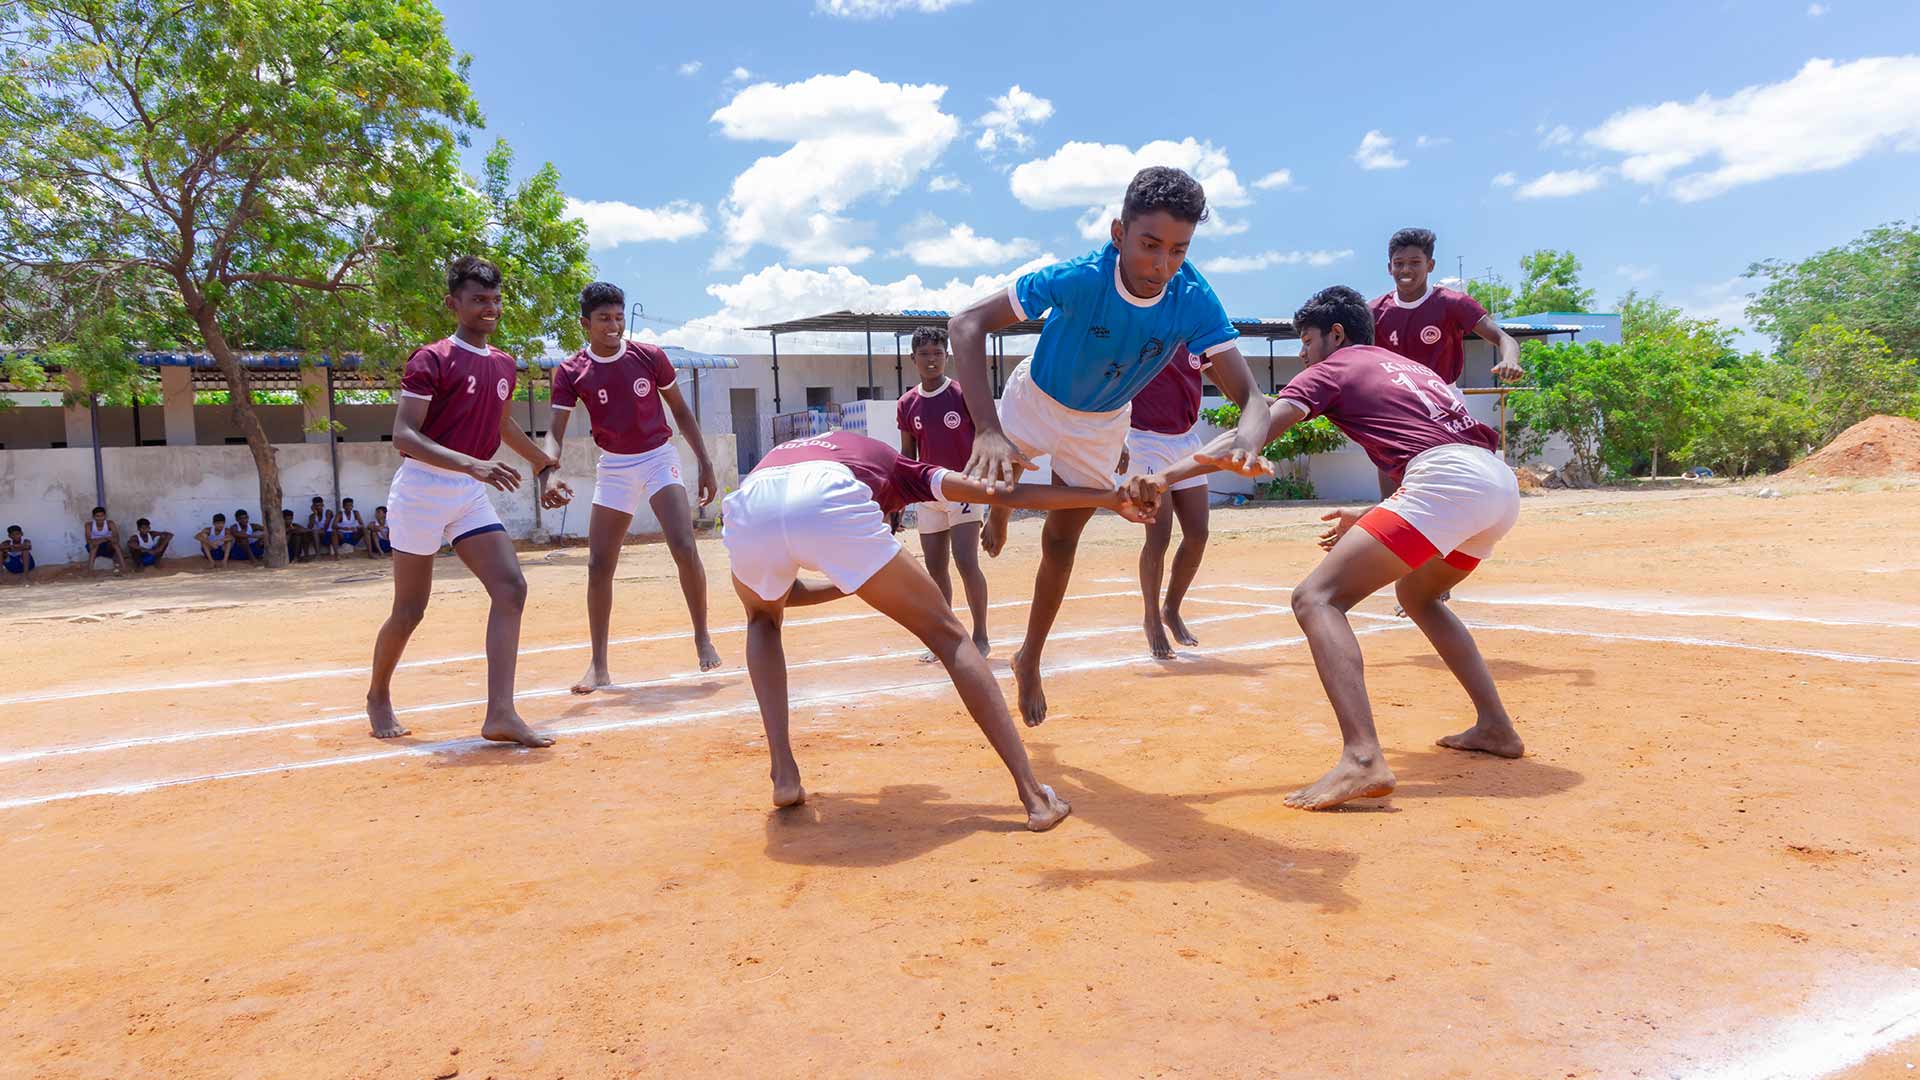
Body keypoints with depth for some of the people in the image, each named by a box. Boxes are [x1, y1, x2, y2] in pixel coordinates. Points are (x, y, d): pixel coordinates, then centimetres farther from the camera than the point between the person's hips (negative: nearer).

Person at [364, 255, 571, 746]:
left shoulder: (503, 365, 12)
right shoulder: (432, 360, -10)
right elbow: (403, 435, -19)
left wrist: (544, 465, 38)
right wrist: (471, 464, -31)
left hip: (473, 494, 6)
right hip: (423, 489, -6)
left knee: (511, 587, -11)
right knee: (410, 610, 4)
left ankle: (500, 715, -13)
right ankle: (378, 696, 31)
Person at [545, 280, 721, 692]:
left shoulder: (650, 357, -6)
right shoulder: (570, 373, -7)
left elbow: (680, 411, 4)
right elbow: (555, 432, -11)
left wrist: (706, 465, 1)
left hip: (659, 460, -1)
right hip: (613, 469, 1)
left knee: (684, 547, -18)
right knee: (599, 565, -2)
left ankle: (702, 637, 2)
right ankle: (599, 666, 7)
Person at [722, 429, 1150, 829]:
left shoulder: (778, 453, 46)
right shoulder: (888, 461, 38)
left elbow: (778, 597, 46)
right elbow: (1003, 494, 27)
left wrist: (858, 583, 54)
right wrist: (1107, 498, 31)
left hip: (748, 507, 3)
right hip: (827, 500, -3)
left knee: (763, 619, 36)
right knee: (945, 633, 13)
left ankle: (784, 774, 19)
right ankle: (1034, 795, 5)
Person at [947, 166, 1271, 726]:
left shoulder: (1194, 302, -34)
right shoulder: (1078, 279, -40)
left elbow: (1248, 395, -38)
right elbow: (967, 323, -42)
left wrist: (1245, 440, -64)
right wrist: (986, 428, -55)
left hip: (1101, 423, 1)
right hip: (1035, 398, -1)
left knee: (1061, 540, 9)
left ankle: (1030, 661, 30)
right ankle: (998, 515, 59)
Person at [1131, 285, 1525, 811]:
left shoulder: (1332, 369, 12)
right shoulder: (1410, 367, 35)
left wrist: (1168, 475, -13)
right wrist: (1374, 518, 36)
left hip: (1448, 481, -9)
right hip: (1502, 486, 9)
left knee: (1317, 598, -14)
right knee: (1417, 594, 33)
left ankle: (1362, 759, -32)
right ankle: (1495, 727, 27)